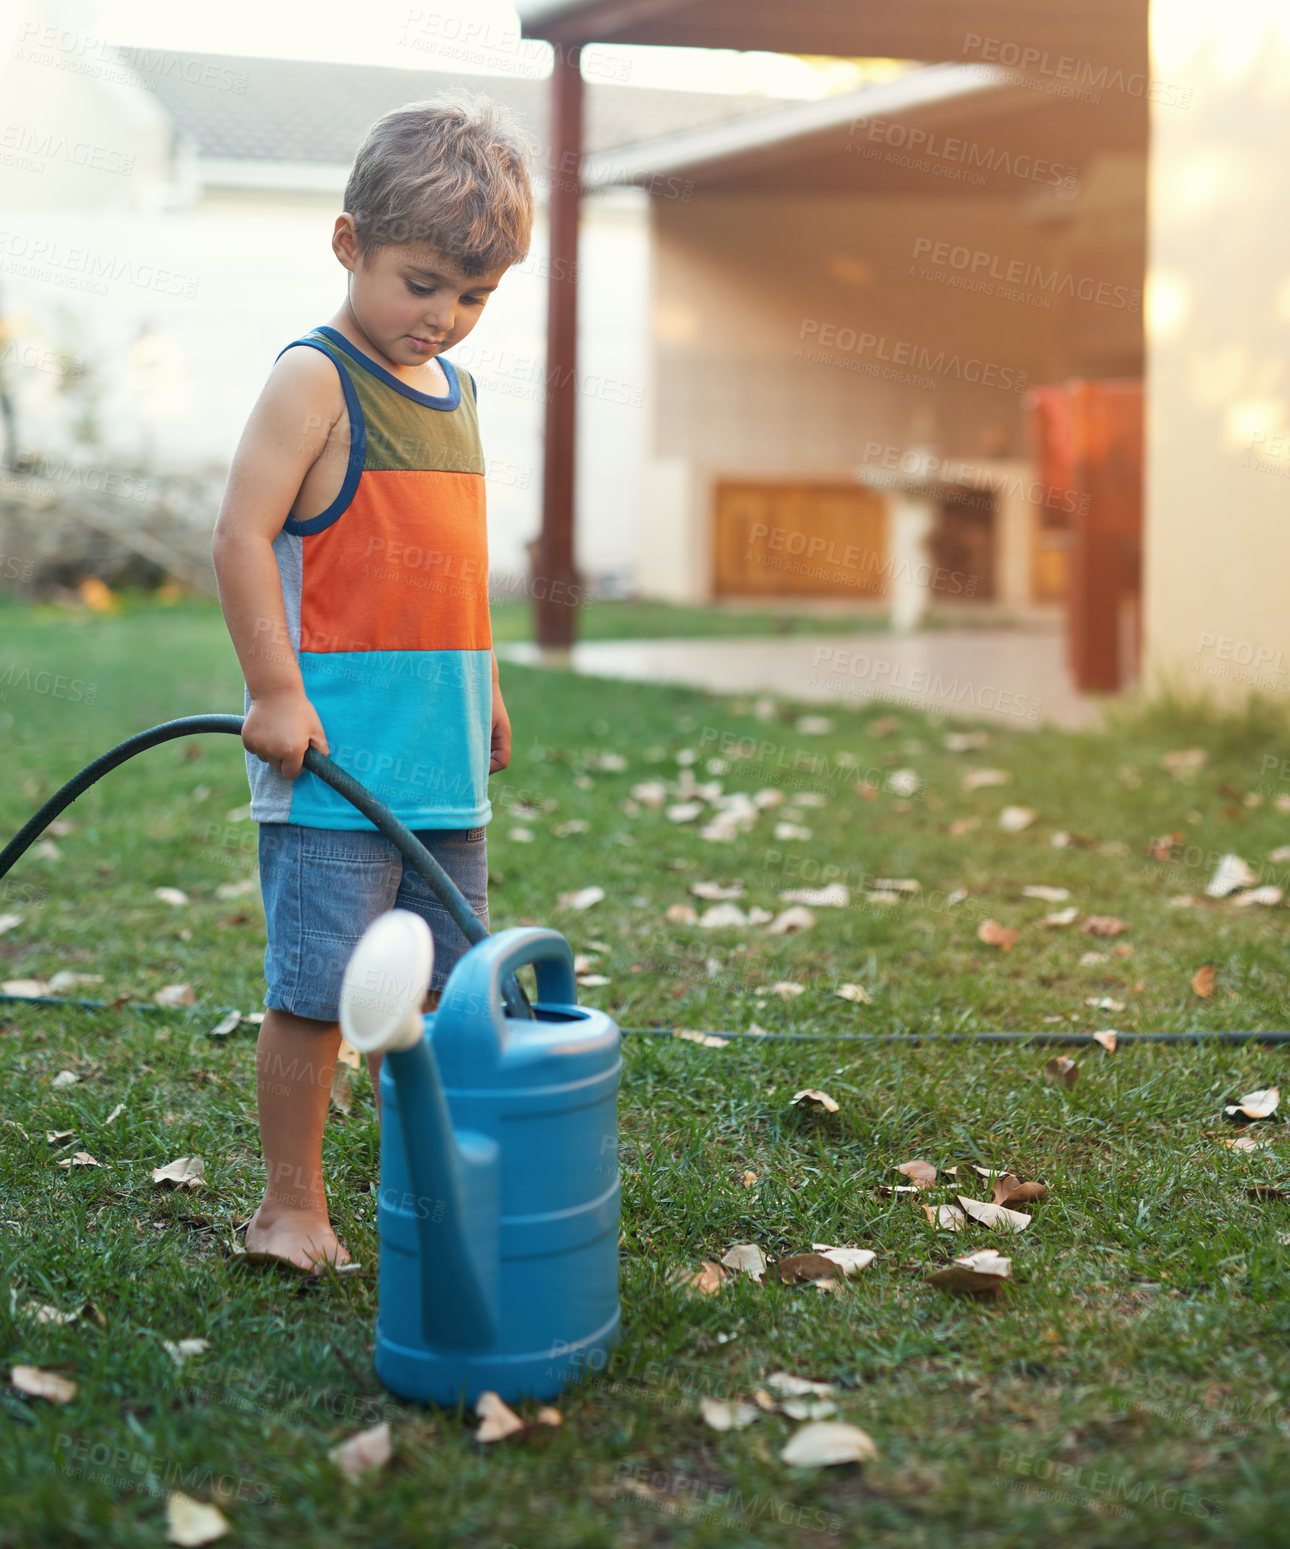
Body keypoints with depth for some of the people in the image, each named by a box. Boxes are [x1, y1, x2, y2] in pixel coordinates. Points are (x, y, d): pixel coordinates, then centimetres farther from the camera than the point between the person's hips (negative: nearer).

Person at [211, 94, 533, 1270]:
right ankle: (291, 1205, 11)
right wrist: (277, 691, -17)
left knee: (430, 985, 13)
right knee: (318, 987, -3)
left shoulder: (456, 390, 16)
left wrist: (483, 689, 22)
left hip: (444, 756, 8)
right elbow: (243, 535, -13)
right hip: (336, 757, -7)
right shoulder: (315, 379, -7)